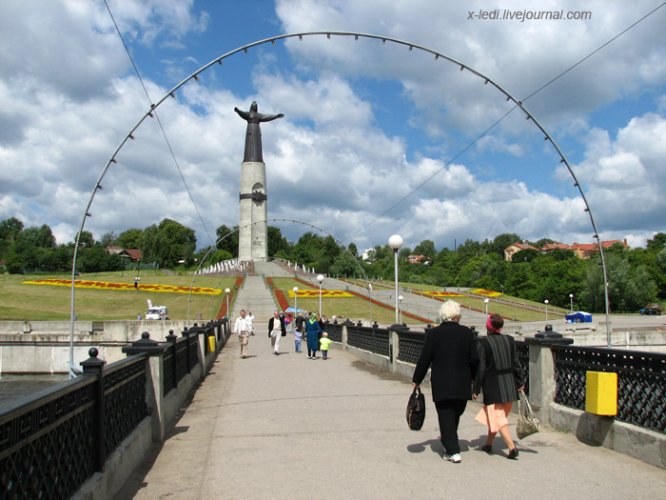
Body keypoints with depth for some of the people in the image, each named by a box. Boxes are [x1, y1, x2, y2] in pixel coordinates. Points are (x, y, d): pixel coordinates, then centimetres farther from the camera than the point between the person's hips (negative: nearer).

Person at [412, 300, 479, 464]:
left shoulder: (433, 333, -5)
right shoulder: (466, 332, -2)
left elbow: (424, 359, -3)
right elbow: (474, 359, 0)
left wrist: (416, 380, 7)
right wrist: (473, 378, 16)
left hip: (441, 385, -2)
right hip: (462, 385, 2)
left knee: (446, 417, 5)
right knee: (455, 415, 18)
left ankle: (453, 452, 2)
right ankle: (450, 446, 27)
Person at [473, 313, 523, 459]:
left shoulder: (483, 343, -14)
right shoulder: (509, 340, 0)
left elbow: (479, 367, -12)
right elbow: (515, 363, 5)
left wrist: (476, 389, -4)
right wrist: (518, 383, 15)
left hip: (492, 384, -6)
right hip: (509, 384, 6)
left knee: (497, 416, 1)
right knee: (496, 415, 19)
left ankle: (512, 447, -9)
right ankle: (488, 444, 32)